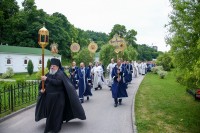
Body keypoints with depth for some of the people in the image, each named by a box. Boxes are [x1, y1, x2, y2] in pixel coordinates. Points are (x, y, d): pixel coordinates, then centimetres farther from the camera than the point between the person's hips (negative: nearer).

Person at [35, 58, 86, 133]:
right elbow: (43, 84, 14)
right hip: (49, 97, 7)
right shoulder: (49, 74, 10)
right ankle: (50, 126, 34)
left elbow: (57, 82, -28)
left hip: (58, 97, -6)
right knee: (50, 112, 15)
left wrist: (47, 79, -30)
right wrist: (41, 89, -5)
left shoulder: (60, 74, -11)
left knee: (56, 113, 2)